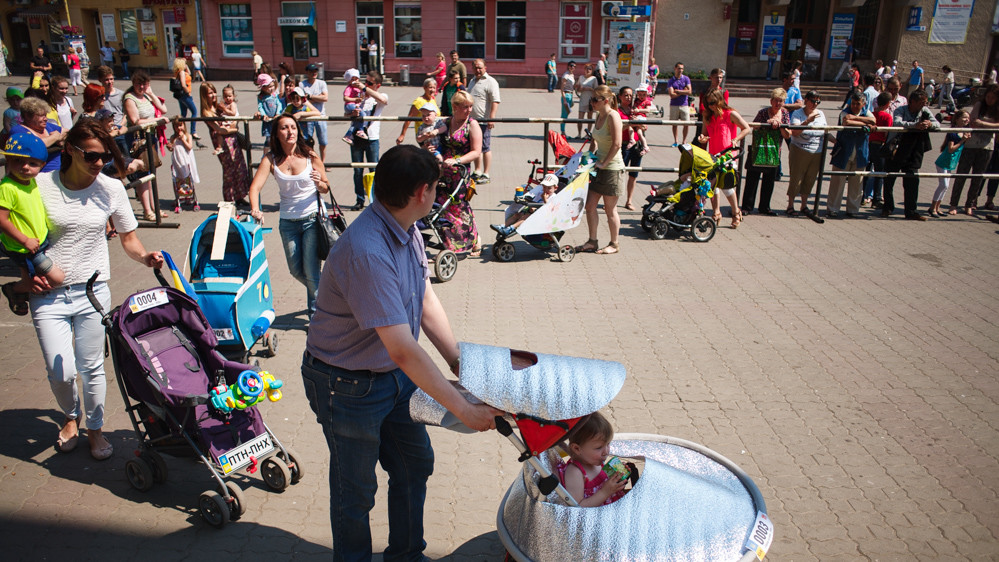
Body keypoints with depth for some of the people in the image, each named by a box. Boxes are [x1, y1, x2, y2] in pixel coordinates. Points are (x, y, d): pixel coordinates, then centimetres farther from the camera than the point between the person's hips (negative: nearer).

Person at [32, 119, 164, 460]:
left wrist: (145, 257, -14)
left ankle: (95, 428, 29)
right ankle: (71, 416, 31)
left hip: (93, 291, 1)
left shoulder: (111, 189, -1)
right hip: (48, 294, -1)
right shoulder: (41, 186, -6)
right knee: (60, 371, -3)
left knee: (91, 367, 6)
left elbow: (128, 239, 7)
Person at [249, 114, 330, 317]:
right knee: (296, 270, 12)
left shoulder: (310, 156, -5)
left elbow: (326, 189, 0)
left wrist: (319, 183, -23)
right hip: (288, 222, 3)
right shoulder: (271, 160, -2)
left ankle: (317, 313, 11)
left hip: (312, 218, -3)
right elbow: (255, 187, -13)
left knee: (311, 271, -5)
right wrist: (255, 209, -32)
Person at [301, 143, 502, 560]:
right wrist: (464, 410, -30)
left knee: (416, 464, 21)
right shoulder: (366, 252, -35)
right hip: (349, 386, -9)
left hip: (395, 375, 9)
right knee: (356, 491, 12)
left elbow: (427, 302, 1)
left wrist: (460, 364, -5)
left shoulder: (407, 230, -4)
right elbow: (403, 351, -36)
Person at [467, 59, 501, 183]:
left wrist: (492, 118, -24)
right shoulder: (472, 81, 19)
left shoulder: (490, 82, -8)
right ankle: (477, 172, 23)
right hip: (472, 120, 8)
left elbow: (495, 101, -16)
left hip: (484, 121, -8)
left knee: (484, 147, -5)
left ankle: (486, 174, 1)